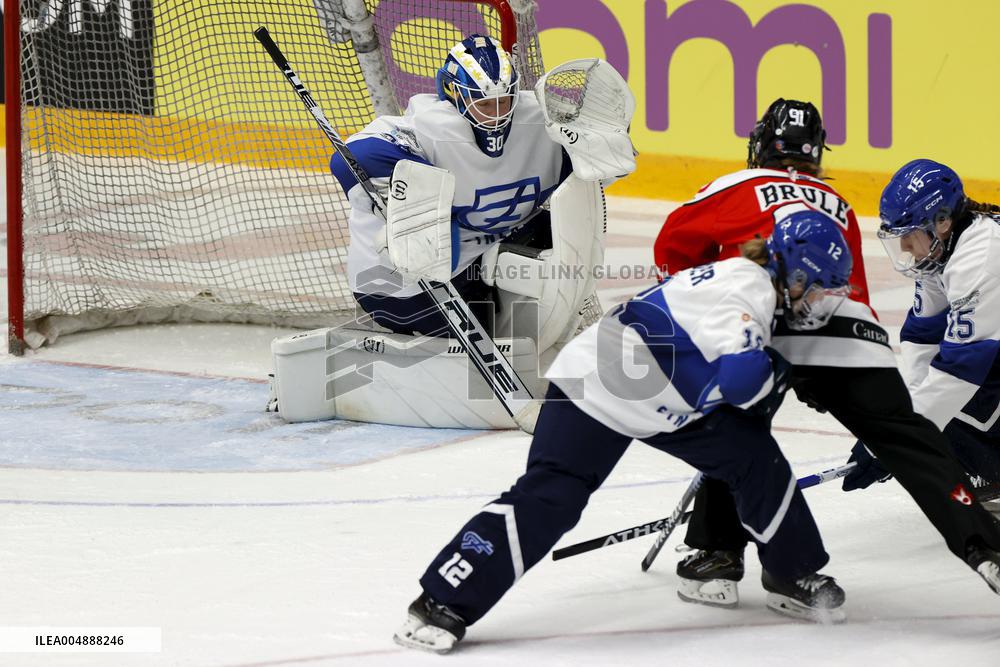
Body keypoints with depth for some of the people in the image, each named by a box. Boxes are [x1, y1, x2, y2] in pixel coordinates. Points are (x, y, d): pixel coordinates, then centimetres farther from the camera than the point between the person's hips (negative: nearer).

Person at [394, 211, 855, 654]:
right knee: (547, 499, -17)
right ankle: (443, 605, -14)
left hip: (668, 401, 10)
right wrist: (771, 376, -15)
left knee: (756, 457, 4)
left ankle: (794, 576, 20)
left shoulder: (755, 286, 10)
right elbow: (742, 373, -34)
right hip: (596, 388, -10)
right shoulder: (745, 288, -21)